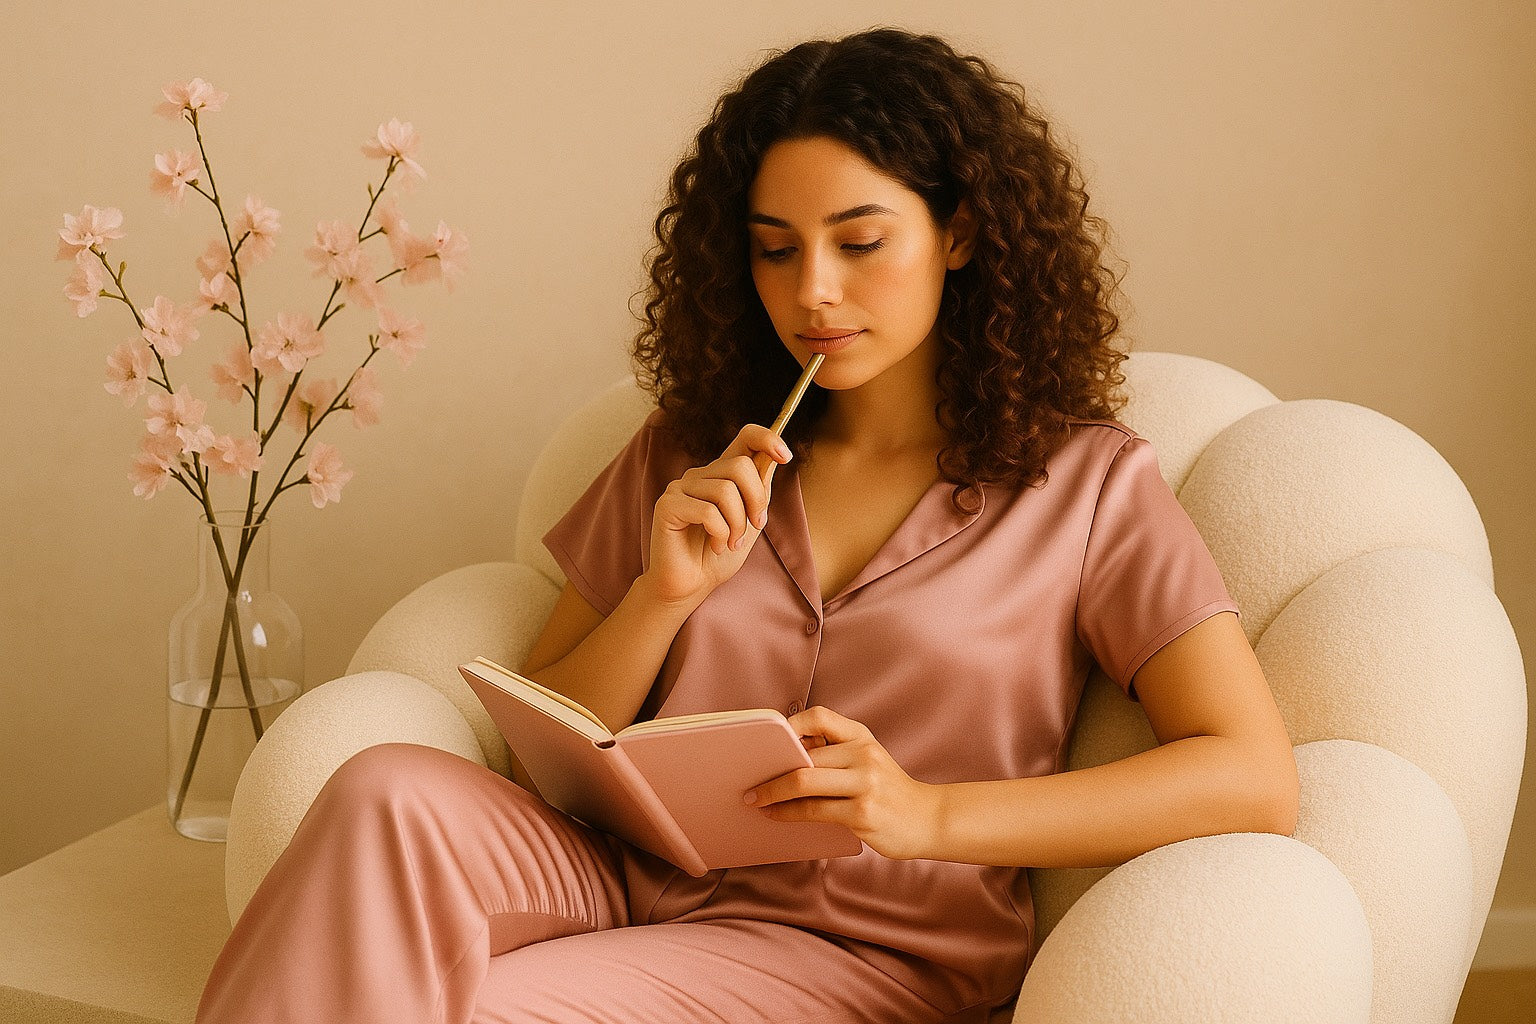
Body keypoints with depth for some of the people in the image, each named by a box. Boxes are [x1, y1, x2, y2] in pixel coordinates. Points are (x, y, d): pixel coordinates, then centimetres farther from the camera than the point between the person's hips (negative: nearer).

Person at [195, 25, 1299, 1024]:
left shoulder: (1085, 483, 4)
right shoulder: (687, 456, 15)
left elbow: (1256, 780, -8)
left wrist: (929, 814, -17)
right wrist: (665, 594, -6)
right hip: (636, 879, 4)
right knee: (389, 793, -28)